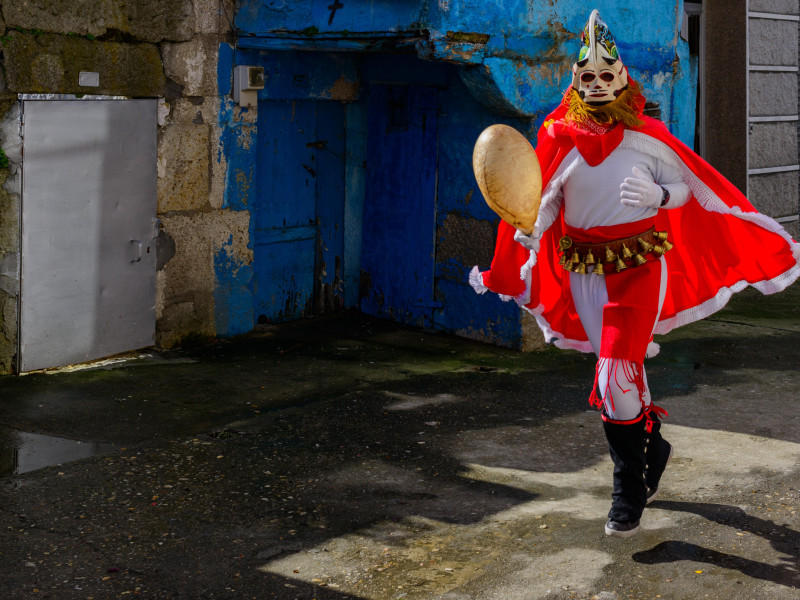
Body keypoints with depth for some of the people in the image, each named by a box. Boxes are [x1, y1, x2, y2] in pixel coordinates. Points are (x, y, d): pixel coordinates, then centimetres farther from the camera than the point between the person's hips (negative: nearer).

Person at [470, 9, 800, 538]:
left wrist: (659, 195, -17)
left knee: (615, 378, -13)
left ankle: (629, 492, 3)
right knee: (620, 373, 13)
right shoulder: (558, 138, 2)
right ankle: (653, 448, 40)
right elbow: (545, 202, 6)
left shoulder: (649, 137, -3)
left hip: (640, 265, -3)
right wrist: (529, 231, -14)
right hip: (583, 270, 3)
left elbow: (691, 186, 4)